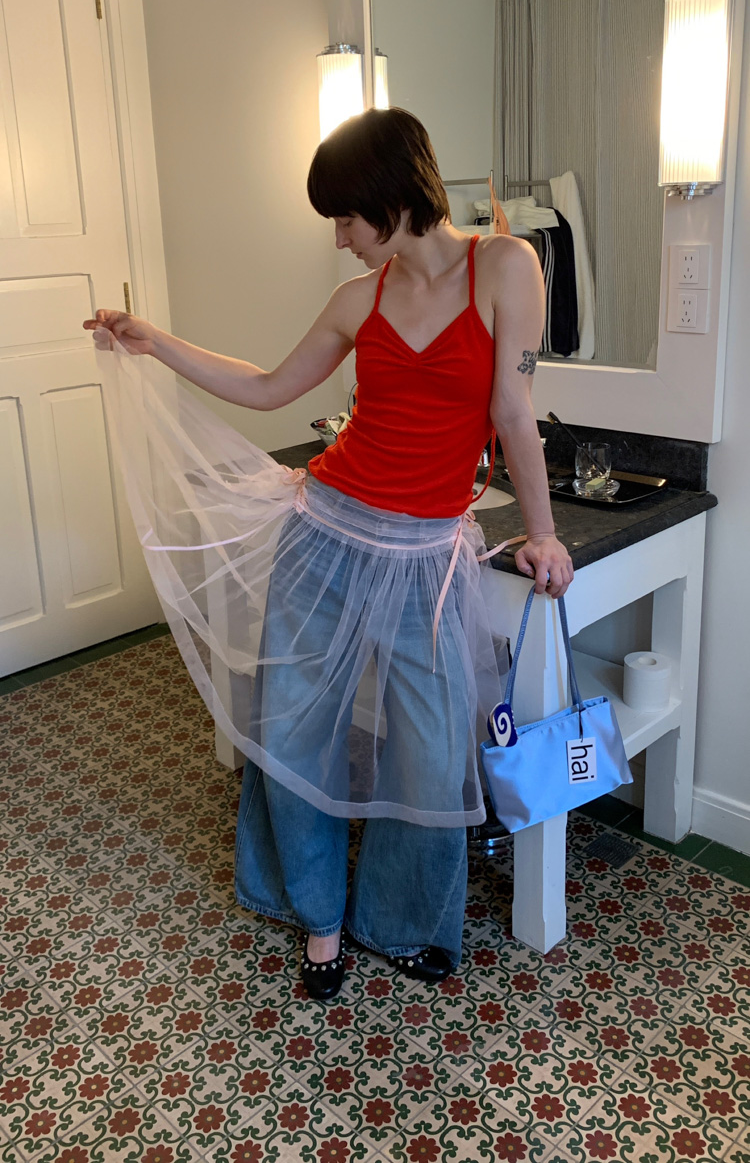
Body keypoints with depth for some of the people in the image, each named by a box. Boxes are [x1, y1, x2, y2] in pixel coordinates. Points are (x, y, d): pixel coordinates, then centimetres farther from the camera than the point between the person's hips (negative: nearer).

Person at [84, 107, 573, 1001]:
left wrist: (540, 531, -1)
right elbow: (267, 389, 13)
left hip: (425, 557, -3)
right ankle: (320, 916, 34)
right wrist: (154, 343, 12)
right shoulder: (360, 298, 4)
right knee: (293, 733, 8)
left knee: (432, 763, 4)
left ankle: (405, 925, 34)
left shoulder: (504, 266, -5)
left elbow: (512, 413, -4)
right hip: (328, 532, 3)